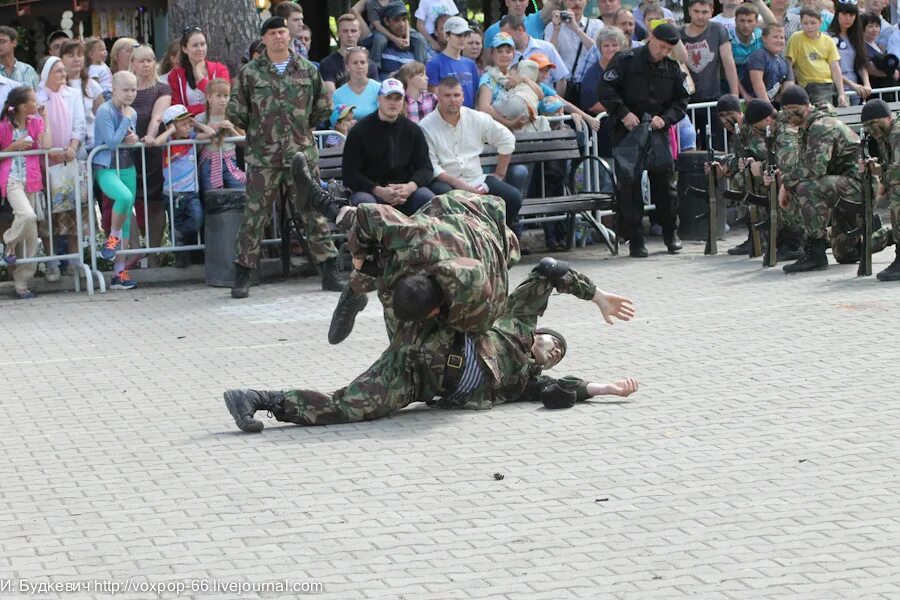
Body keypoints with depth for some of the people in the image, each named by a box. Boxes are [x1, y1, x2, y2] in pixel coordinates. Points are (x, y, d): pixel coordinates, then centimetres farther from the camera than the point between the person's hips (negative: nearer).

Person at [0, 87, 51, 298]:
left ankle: (22, 284, 10)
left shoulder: (36, 122, 9)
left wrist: (45, 119, -3)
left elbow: (47, 146, -6)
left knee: (31, 236, 4)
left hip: (32, 181, 5)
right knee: (27, 215, -31)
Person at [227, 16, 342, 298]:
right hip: (263, 156, -1)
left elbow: (324, 106, 15)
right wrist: (256, 130, 8)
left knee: (314, 211, 2)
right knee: (254, 215, 1)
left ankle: (330, 272, 9)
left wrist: (304, 127, 13)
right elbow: (235, 111, 4)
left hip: (302, 153, 1)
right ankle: (242, 276, 7)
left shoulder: (307, 70, 6)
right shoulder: (250, 72, 2)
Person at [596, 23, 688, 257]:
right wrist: (623, 114, -19)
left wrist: (665, 118, -10)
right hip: (627, 132, -3)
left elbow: (681, 101, 8)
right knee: (630, 187, -3)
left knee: (663, 183, 5)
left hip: (658, 132, 3)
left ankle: (670, 233, 21)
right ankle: (635, 240, 3)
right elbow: (605, 90, -9)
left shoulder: (672, 68, 7)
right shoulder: (625, 61, -6)